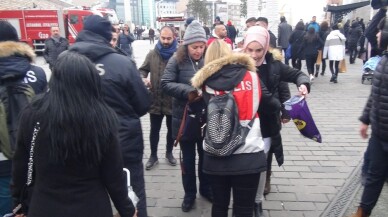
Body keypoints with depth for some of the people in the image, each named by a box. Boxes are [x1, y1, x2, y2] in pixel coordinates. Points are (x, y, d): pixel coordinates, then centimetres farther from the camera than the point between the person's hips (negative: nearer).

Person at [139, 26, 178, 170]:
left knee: (171, 129, 17)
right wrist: (143, 79, -14)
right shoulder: (152, 54, 0)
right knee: (154, 130, 14)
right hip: (155, 99, 2)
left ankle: (169, 153, 39)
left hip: (173, 100, -2)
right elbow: (142, 70, 8)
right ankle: (153, 156, 32)